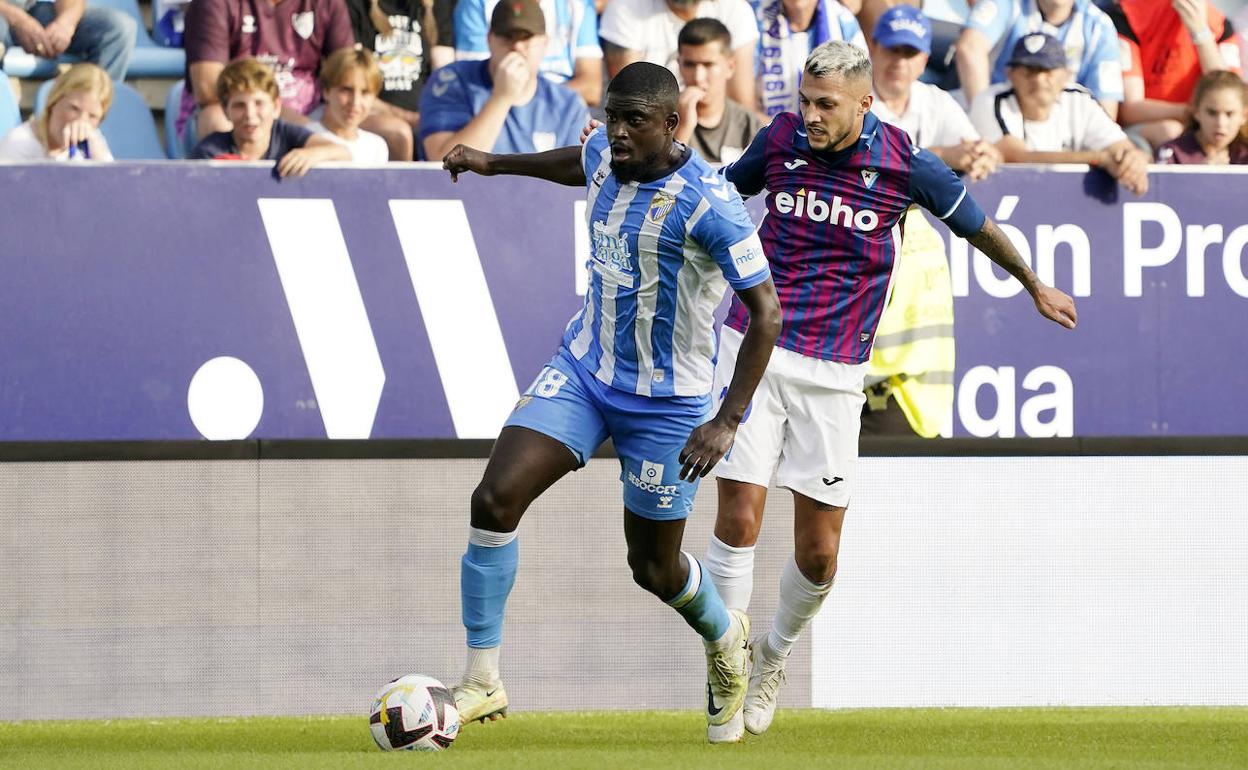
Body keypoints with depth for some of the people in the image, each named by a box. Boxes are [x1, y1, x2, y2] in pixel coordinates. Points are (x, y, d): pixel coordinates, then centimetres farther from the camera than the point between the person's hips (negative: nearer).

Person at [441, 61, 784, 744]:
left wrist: (727, 422, -26)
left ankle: (725, 640, 44)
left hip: (666, 400, -5)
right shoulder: (608, 154, -4)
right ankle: (481, 682, -6)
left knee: (655, 567, 9)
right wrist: (494, 164, 32)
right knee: (494, 500, -14)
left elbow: (765, 310, -21)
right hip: (583, 368, 5)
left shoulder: (707, 204, -24)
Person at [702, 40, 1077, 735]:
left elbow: (976, 225, 11)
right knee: (739, 521, -11)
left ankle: (776, 653, 29)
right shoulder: (781, 139, -2)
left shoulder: (906, 164, -7)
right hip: (754, 351, 0)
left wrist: (1036, 287, 26)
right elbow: (725, 190, 21)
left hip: (834, 373, 0)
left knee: (819, 554, 0)